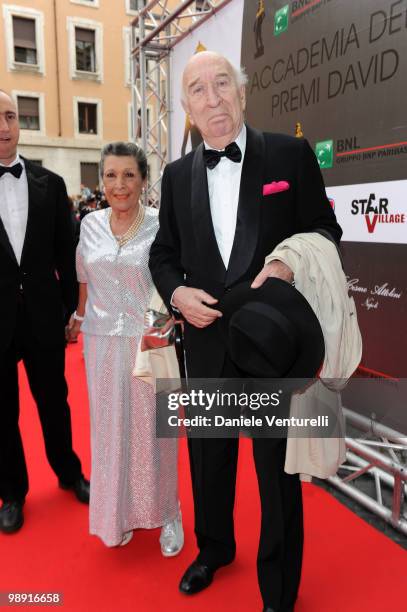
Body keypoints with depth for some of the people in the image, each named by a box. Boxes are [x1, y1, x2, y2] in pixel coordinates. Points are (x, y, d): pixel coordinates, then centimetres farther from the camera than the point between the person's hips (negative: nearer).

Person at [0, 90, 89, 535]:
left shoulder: (50, 184, 2)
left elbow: (65, 254, 5)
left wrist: (71, 309, 6)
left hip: (43, 316, 2)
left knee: (54, 401, 17)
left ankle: (69, 472, 40)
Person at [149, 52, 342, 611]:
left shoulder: (290, 154, -4)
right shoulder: (177, 175, 5)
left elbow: (325, 229, 1)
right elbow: (163, 253, 10)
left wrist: (290, 265, -19)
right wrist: (176, 293, -10)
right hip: (207, 340, 4)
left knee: (279, 465, 12)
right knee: (208, 456, 20)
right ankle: (214, 547, 50)